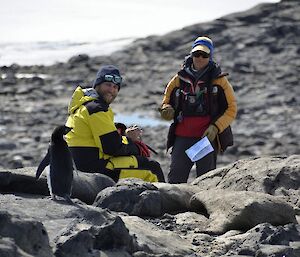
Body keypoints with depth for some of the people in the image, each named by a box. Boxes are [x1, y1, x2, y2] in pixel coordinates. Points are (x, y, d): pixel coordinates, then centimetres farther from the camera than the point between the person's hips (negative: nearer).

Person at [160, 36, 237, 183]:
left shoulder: (218, 80, 3)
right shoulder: (180, 79, 10)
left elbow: (231, 109, 2)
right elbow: (166, 102, 20)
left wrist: (215, 127, -11)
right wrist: (167, 110, -5)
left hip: (208, 137, -2)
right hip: (182, 137, 2)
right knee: (175, 178, -6)